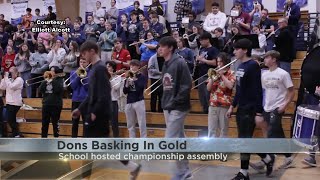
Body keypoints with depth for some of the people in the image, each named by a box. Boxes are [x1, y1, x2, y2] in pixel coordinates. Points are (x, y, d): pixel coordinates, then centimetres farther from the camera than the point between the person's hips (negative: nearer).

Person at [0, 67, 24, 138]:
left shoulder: (19, 80, -9)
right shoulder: (10, 79, 14)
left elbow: (11, 87, -22)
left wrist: (6, 78, -15)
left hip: (15, 103, -8)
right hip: (9, 102, 8)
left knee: (10, 119, -10)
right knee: (12, 120, 13)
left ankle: (17, 134, 0)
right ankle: (15, 134, 22)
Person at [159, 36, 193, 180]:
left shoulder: (179, 63, -13)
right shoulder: (165, 65, 13)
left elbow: (187, 85, -18)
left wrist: (175, 102, -18)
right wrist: (165, 102, 9)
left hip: (177, 108, -8)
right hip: (168, 108, 8)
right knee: (179, 140, 13)